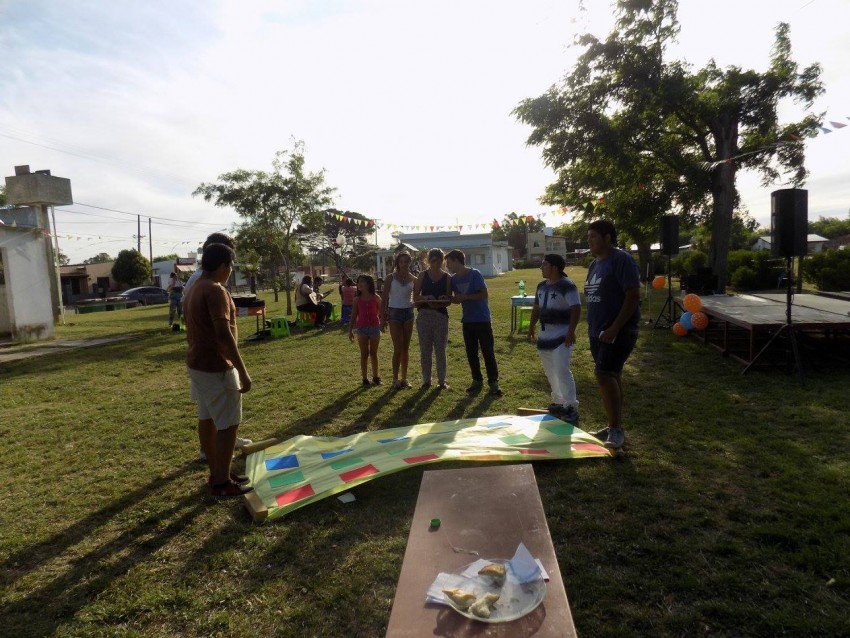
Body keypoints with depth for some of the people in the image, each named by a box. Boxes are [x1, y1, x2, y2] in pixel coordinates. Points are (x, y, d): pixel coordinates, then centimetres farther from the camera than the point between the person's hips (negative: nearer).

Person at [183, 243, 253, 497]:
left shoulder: (195, 289, 12)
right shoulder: (215, 290, -20)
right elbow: (223, 335, -27)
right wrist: (242, 371, -24)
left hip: (197, 364, 10)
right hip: (215, 367, -10)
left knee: (207, 420, 16)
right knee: (228, 425, 0)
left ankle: (216, 474, 28)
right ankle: (222, 483, 9)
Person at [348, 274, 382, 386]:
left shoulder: (376, 298, -1)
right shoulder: (357, 300, 3)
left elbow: (381, 312, 3)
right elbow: (353, 316, 5)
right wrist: (350, 330, 3)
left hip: (374, 327, -1)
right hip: (362, 328, 1)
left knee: (373, 353, 9)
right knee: (364, 354, 6)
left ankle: (375, 376, 20)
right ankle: (365, 378, 12)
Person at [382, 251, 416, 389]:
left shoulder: (413, 279, 5)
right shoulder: (391, 278, -3)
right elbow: (385, 298, -3)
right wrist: (384, 316, -5)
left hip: (408, 312, 3)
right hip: (394, 312, -3)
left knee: (406, 348, 7)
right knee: (398, 348, -7)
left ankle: (404, 378, 17)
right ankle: (395, 379, 3)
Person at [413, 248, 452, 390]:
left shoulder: (447, 277, 4)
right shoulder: (423, 275, 5)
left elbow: (449, 299, 4)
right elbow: (415, 297, 3)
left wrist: (442, 302, -17)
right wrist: (426, 298, -16)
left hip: (441, 315, -1)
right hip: (424, 315, 1)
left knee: (440, 350, 4)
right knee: (425, 350, 6)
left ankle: (442, 381, 12)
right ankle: (426, 380, 16)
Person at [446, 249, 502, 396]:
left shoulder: (475, 274, -13)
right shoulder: (454, 279, 5)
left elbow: (484, 294, -17)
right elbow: (456, 299, 11)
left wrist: (465, 297, -22)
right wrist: (450, 298, -10)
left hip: (482, 319, -6)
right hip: (468, 320, 6)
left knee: (488, 352, -2)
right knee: (471, 353, 9)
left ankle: (493, 382, 6)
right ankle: (477, 381, 20)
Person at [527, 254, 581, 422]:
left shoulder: (567, 285, -13)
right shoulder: (541, 286, 12)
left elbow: (576, 309, -17)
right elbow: (536, 308, 21)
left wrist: (571, 331, -23)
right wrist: (531, 328, 16)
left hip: (561, 337, -8)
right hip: (545, 336, 9)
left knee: (562, 372, -12)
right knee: (551, 373, 14)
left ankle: (571, 407, -5)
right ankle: (558, 402, 27)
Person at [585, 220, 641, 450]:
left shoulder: (622, 260, -13)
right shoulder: (595, 264, 13)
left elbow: (633, 296, -19)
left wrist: (615, 328, -23)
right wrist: (593, 326, 15)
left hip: (618, 331, -9)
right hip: (598, 332, 9)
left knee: (604, 374, -15)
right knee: (611, 376, 13)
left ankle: (617, 430, -6)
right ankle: (613, 426, 22)